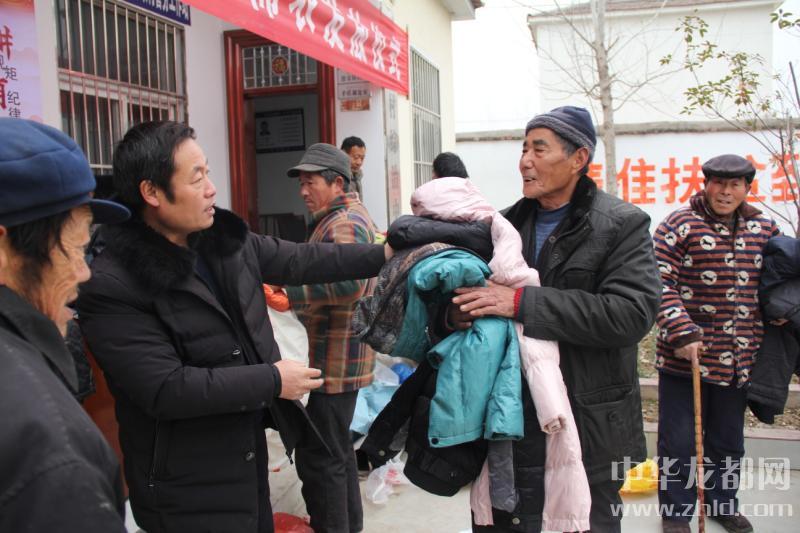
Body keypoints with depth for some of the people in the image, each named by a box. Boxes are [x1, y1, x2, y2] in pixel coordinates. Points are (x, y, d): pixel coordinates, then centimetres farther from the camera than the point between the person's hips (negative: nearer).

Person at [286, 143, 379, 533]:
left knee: (319, 457, -4)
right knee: (337, 448, 22)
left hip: (337, 359, -11)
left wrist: (289, 289, -27)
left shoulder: (345, 223, -16)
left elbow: (349, 282, -32)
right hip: (340, 356, 11)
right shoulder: (344, 217, 17)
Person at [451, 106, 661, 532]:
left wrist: (521, 302, -26)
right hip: (510, 421, 5)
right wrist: (456, 310, -14)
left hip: (587, 428, -4)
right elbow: (470, 289, 12)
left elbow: (632, 313, -21)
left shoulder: (622, 225, -8)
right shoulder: (508, 224, 7)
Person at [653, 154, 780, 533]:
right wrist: (681, 332, -23)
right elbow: (661, 285, -16)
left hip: (739, 361, 5)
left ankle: (722, 503, 41)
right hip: (685, 357, -5)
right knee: (679, 443, 5)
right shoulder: (679, 225, -9)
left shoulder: (763, 229, 8)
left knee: (728, 442, 21)